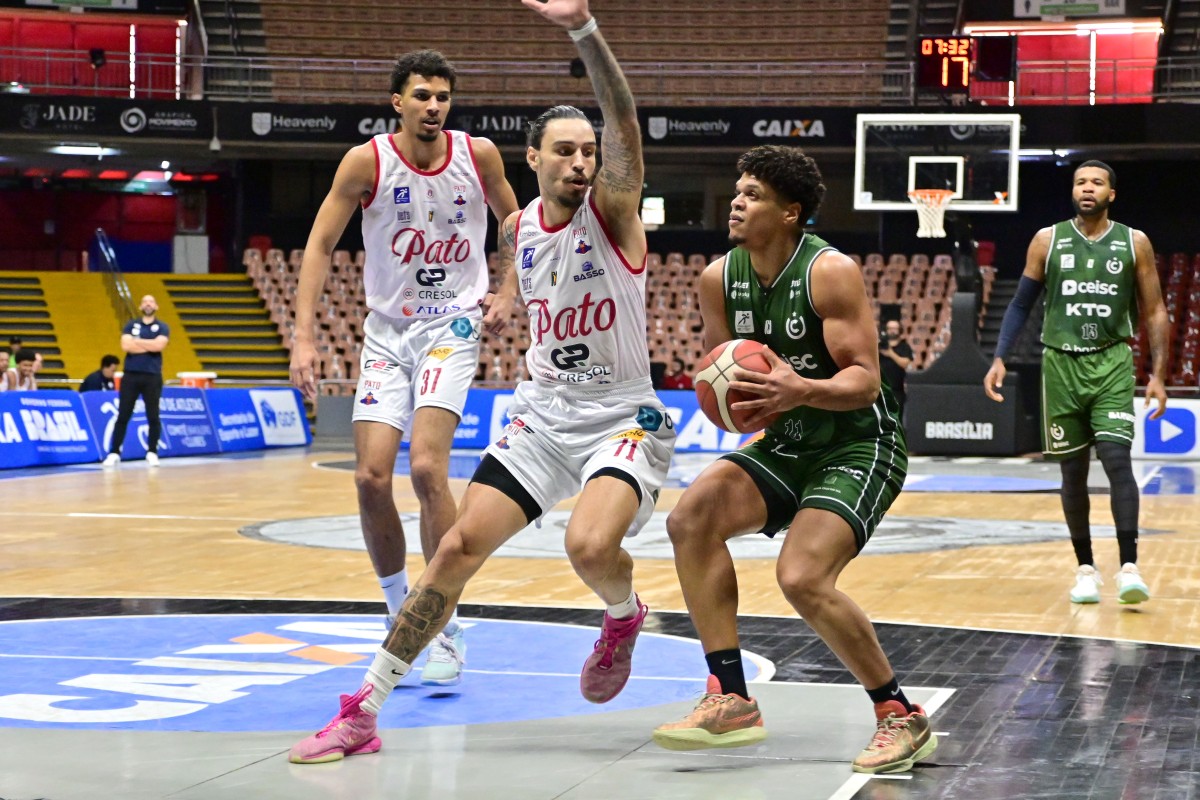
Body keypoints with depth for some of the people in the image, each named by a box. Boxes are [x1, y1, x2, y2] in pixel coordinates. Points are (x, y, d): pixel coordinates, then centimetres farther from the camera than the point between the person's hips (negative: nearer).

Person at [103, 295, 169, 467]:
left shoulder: (162, 327, 5)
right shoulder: (130, 325, 9)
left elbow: (158, 345, -14)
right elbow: (125, 346, -8)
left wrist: (136, 341, -6)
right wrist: (149, 346, -9)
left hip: (152, 377, -1)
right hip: (131, 375, 1)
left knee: (153, 416, 2)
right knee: (122, 416, 0)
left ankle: (152, 453, 11)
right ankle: (114, 453, 3)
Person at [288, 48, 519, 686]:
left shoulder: (478, 155, -6)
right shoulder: (367, 161, -10)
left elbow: (514, 223, 12)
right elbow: (320, 245, -6)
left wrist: (508, 295, -1)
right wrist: (303, 335, -14)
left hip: (452, 327, -2)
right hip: (387, 330, 2)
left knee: (426, 468, -19)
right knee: (371, 478, -6)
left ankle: (446, 627, -9)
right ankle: (400, 614, 15)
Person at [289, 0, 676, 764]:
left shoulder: (612, 209, -11)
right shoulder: (518, 230, 5)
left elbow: (625, 121, -30)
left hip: (623, 418, -5)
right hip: (542, 411, 5)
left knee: (591, 544, -30)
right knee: (460, 544, -6)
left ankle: (624, 617, 8)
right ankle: (363, 709, 0)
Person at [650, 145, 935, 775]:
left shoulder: (830, 272, -19)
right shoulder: (719, 278, 0)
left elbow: (865, 380, -23)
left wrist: (800, 390, -41)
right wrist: (725, 395, -12)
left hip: (860, 445, -7)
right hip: (786, 445, 7)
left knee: (802, 579, -24)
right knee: (691, 517, -14)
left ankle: (901, 717, -6)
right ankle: (731, 700, -9)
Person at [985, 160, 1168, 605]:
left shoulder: (1134, 244, 2)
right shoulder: (1048, 241, 3)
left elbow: (1154, 313, 5)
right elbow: (1021, 305, 9)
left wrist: (1158, 375, -2)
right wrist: (1000, 359, -1)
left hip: (1112, 364, -1)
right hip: (1061, 364, 1)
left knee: (1116, 458, -17)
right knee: (1073, 471, 5)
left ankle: (1129, 567, -20)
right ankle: (1085, 569, 16)